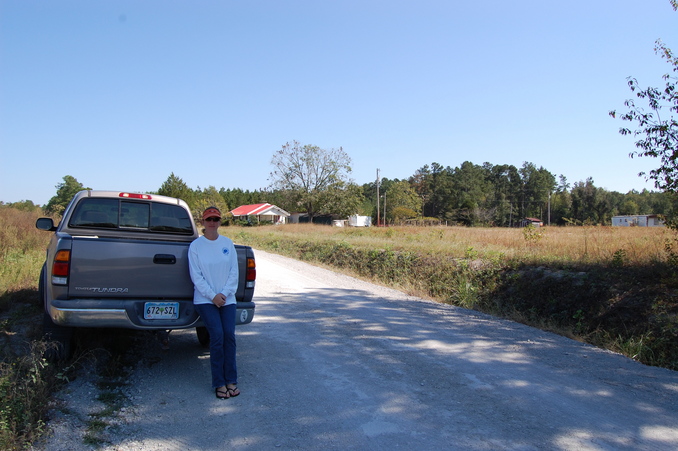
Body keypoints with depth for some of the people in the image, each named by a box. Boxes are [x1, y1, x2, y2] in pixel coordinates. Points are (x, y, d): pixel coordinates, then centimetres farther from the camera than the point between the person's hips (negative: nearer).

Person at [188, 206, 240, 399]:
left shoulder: (228, 243, 6)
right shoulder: (195, 246, 0)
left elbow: (234, 271, 4)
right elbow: (196, 275, -4)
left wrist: (224, 294, -7)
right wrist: (213, 296, -11)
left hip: (227, 299, 2)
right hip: (205, 300, -2)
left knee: (229, 336, -7)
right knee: (217, 336, -13)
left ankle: (231, 381, 2)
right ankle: (219, 383, -3)